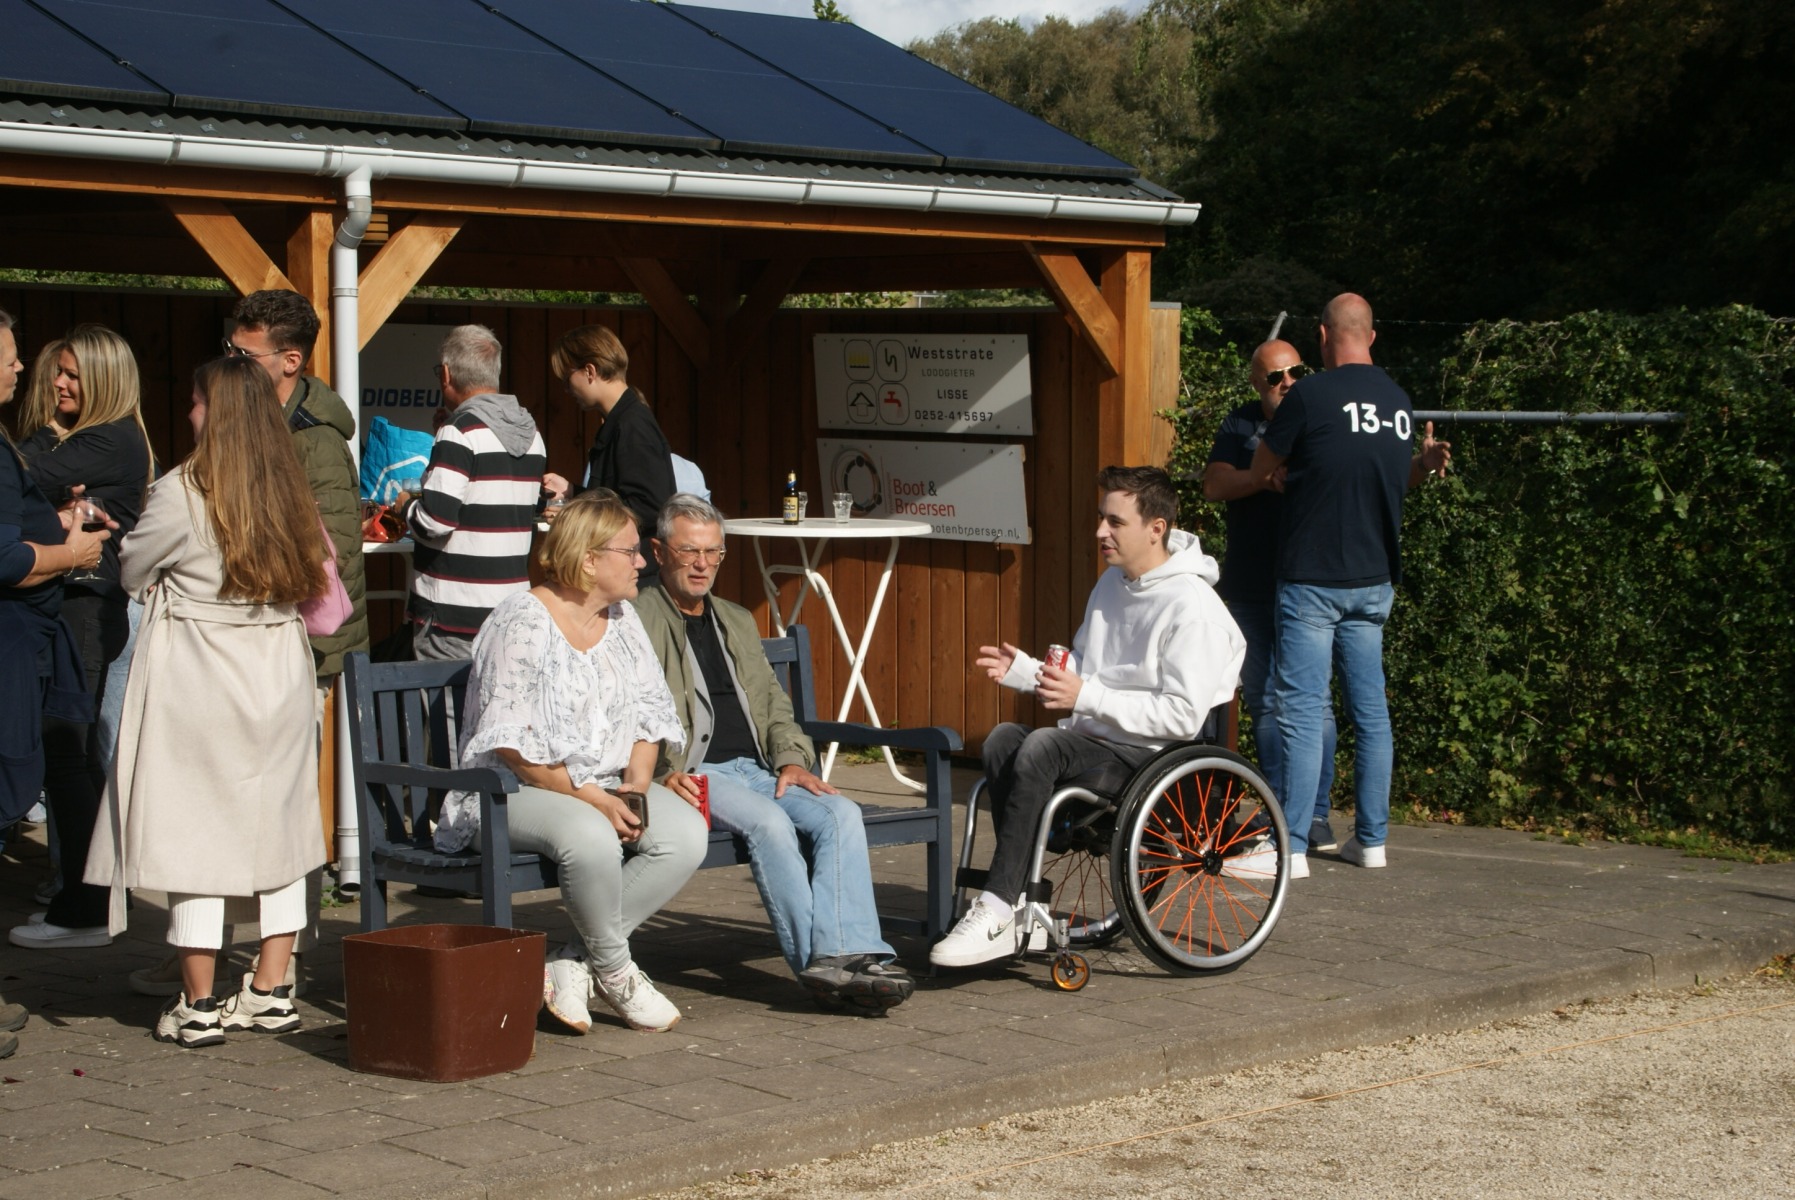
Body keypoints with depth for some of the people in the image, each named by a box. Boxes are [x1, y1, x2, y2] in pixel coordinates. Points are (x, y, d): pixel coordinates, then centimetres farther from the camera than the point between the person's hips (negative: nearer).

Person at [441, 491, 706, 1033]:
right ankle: (614, 971, -12)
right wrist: (589, 798, -20)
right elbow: (511, 744, -17)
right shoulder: (522, 622, -11)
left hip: (609, 788, 7)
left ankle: (573, 964, -12)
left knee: (686, 834, -21)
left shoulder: (622, 620, 13)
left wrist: (636, 786, -7)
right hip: (519, 791, -7)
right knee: (591, 838, -38)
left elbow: (649, 714, 12)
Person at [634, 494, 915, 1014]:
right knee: (768, 821, -34)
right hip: (696, 775, -6)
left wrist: (791, 758, 3)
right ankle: (821, 960, -33)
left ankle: (841, 954, -35)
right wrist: (665, 772, -20)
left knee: (841, 813, -22)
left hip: (758, 771, 6)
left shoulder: (738, 621, 27)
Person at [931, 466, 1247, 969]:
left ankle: (997, 912, -30)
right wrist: (1020, 668, 5)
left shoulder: (1193, 607, -13)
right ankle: (1023, 901, -20)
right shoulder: (1113, 585, 16)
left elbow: (1182, 715, -20)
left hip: (1155, 753, -8)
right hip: (1098, 736, 9)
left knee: (1041, 748, -30)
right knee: (1004, 739, -18)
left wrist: (1087, 697, -24)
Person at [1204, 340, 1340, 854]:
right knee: (1264, 702, 9)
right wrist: (1267, 477, -21)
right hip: (1248, 589, 3)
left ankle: (1317, 814, -1)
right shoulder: (1240, 426, 8)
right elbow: (1214, 485, -4)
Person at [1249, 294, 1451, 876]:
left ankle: (1291, 847, -7)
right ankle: (1371, 839, 17)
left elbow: (1261, 472, 2)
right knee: (1370, 708, 12)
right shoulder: (1398, 402, 9)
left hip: (1314, 580, -7)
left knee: (1301, 710, -6)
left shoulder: (1311, 396, -13)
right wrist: (1424, 465, 8)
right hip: (1375, 580, 7)